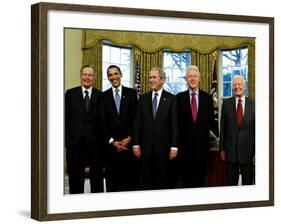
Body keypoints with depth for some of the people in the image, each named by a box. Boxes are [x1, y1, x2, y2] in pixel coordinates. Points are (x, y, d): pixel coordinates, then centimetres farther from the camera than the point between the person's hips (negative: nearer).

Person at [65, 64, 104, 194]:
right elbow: (65, 119, 1)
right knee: (75, 179, 8)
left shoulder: (100, 96, 4)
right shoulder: (70, 94, 4)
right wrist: (68, 139, -6)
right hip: (75, 143, 0)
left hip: (94, 143, 0)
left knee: (97, 179, 6)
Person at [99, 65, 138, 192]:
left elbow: (135, 118, 1)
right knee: (112, 179, 2)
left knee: (130, 177, 0)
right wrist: (112, 141, -6)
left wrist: (129, 138, -7)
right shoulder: (104, 96, 8)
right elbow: (103, 122, 3)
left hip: (129, 142, -1)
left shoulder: (131, 93, 6)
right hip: (111, 144, 1)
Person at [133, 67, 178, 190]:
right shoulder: (143, 98, 9)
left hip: (163, 146, -2)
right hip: (146, 147, 2)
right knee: (146, 182, 5)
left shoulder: (171, 98, 1)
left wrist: (174, 146, -8)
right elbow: (137, 122, 7)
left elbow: (174, 124, -2)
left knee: (163, 182, 3)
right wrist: (136, 144, 0)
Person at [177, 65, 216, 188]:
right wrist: (177, 141, -2)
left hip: (202, 143, 1)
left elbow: (211, 120, 9)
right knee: (186, 178, 5)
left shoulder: (207, 97, 5)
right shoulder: (180, 97, 2)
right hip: (185, 144, -1)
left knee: (201, 177, 7)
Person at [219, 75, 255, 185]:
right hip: (230, 149, 0)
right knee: (231, 182, 8)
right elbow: (222, 127, 4)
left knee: (248, 182, 7)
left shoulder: (253, 105, 0)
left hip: (248, 149, 0)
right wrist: (222, 149, 2)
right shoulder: (226, 104, 2)